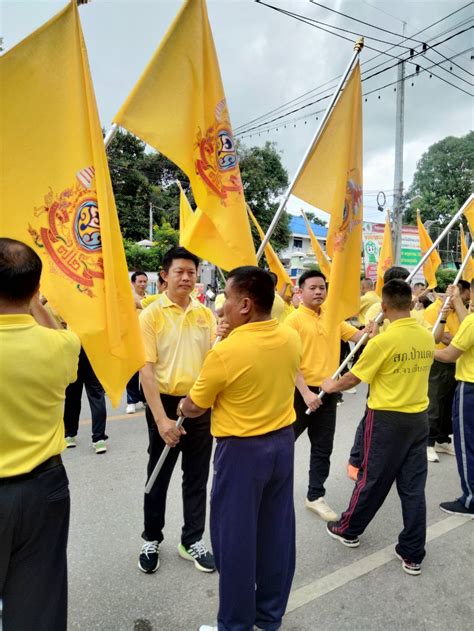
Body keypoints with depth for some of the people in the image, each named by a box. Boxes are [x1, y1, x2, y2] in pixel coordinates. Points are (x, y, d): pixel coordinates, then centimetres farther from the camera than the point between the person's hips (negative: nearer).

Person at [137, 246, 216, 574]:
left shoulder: (206, 314, 3)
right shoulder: (151, 314, -9)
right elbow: (146, 369, -13)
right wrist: (161, 417, -18)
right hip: (166, 404, -3)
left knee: (197, 478, 14)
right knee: (159, 477, 14)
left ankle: (193, 540, 32)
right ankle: (152, 539, 35)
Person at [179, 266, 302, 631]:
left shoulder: (226, 352, -22)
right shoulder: (291, 338, -5)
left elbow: (194, 409, -9)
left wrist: (179, 407, 13)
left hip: (241, 450, -6)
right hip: (283, 442, 7)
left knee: (236, 536, 11)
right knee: (277, 530, 18)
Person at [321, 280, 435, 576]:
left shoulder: (382, 341, -19)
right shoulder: (428, 337, 0)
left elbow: (353, 378, -10)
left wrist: (331, 386, 10)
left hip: (388, 419, -5)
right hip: (419, 417, 5)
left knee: (373, 479, 10)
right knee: (414, 485, 11)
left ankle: (349, 529, 32)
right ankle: (413, 554, 21)